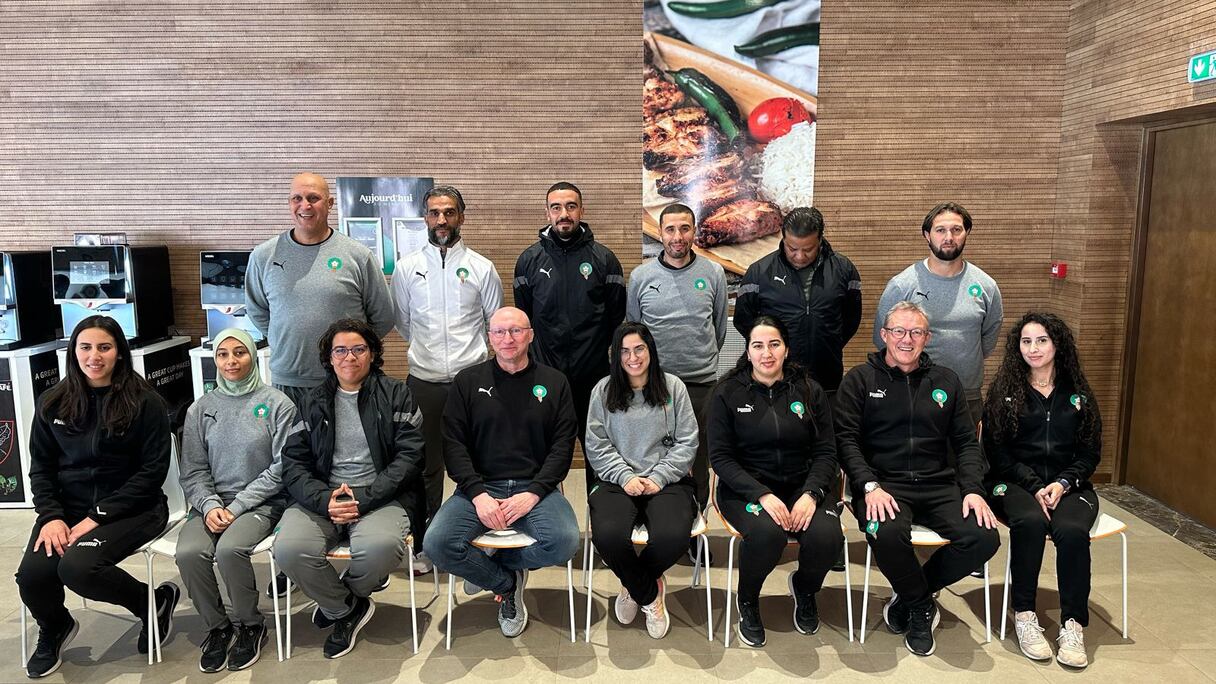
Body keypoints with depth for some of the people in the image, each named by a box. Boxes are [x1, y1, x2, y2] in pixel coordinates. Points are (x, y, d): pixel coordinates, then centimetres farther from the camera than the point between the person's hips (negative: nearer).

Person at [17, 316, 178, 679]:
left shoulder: (145, 402, -8)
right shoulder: (54, 403, 6)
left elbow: (152, 471, -10)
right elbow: (41, 467, 10)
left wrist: (98, 516, -16)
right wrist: (52, 516, -7)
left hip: (131, 508, -4)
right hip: (68, 507, 5)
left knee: (77, 566, -29)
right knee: (32, 574, -19)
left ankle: (154, 602, 0)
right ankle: (54, 629, 17)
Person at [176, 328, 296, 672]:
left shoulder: (277, 404, -2)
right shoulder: (200, 410, 8)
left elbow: (281, 467, -6)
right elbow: (193, 472, 7)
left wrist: (237, 505, -13)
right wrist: (210, 505, -12)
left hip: (261, 502, -3)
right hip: (212, 503, 3)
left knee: (229, 548, -30)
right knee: (188, 552, -25)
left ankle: (250, 624, -3)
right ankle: (217, 626, 1)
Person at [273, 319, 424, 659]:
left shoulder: (396, 395, 5)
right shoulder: (315, 402, 14)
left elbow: (408, 456, -3)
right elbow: (293, 462, 6)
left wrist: (363, 498, -15)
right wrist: (324, 500, -14)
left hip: (380, 497, -2)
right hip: (322, 498, 3)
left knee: (382, 545, -34)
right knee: (289, 548, -27)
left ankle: (342, 596, 5)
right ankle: (347, 609, 3)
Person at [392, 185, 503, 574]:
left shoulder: (481, 268, 2)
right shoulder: (406, 268, 5)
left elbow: (496, 321, 12)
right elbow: (402, 322, 15)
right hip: (423, 381, 1)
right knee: (427, 465, 9)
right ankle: (425, 544, 21)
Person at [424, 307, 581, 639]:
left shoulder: (554, 383, 9)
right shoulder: (468, 381, 9)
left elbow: (563, 445, 3)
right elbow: (453, 443, 2)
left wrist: (533, 493, -12)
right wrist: (478, 494, -13)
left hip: (536, 488, 0)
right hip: (480, 487, 0)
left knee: (564, 541, -28)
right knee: (437, 544, -25)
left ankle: (488, 566, 3)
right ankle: (507, 582, 5)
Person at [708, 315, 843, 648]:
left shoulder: (810, 391, 6)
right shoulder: (727, 393, 0)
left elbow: (826, 451, 4)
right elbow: (720, 457, -5)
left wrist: (811, 494, -16)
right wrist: (762, 495, -19)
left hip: (802, 486, 3)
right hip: (746, 488, -2)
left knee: (827, 535, -27)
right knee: (767, 532, -34)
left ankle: (804, 589, 12)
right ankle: (747, 601, 1)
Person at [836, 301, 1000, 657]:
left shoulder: (946, 381, 15)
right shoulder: (860, 380, 4)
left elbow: (966, 441, 14)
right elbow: (846, 439, -4)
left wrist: (973, 489, -2)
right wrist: (869, 486, -18)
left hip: (939, 484, 4)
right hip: (883, 484, -4)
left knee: (984, 537, -22)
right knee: (886, 534, -35)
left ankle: (911, 596, 4)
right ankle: (922, 604, -1)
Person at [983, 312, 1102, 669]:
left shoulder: (1078, 394, 13)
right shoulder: (1003, 391, 6)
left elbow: (1091, 453, 9)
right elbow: (996, 451, 0)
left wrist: (1062, 484, -9)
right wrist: (1035, 486, -12)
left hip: (1069, 485, 2)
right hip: (1016, 483, -1)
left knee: (1072, 529, -31)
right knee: (1030, 522, -34)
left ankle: (1073, 624, -22)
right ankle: (1024, 615, -22)